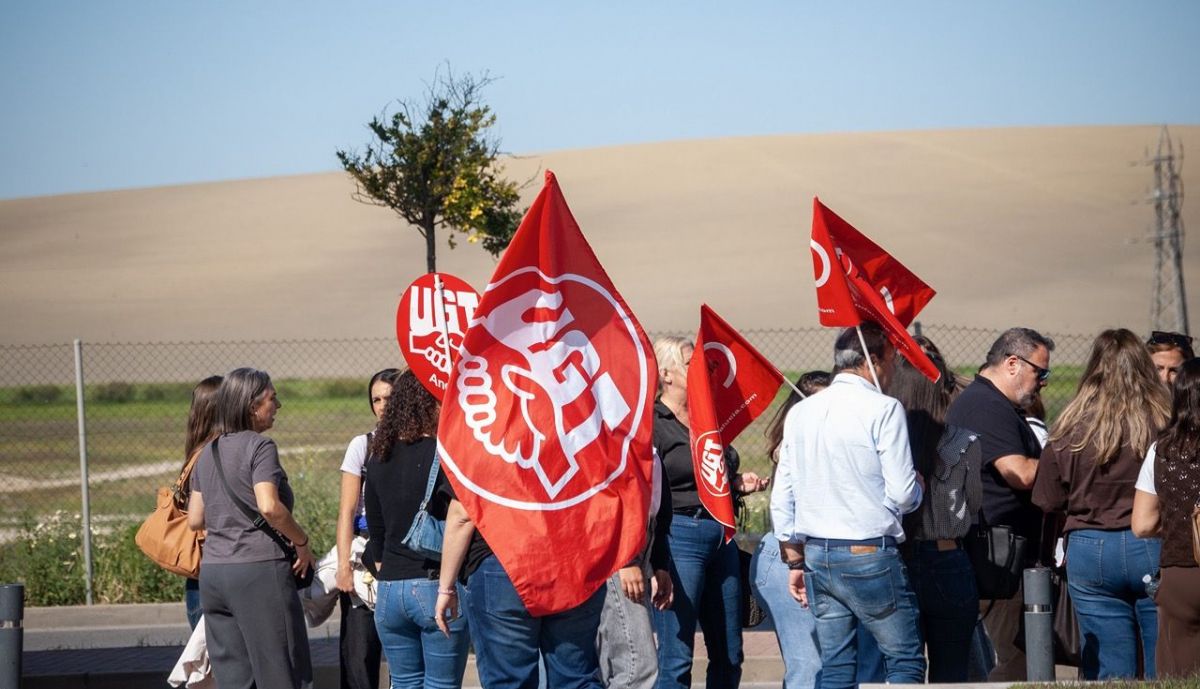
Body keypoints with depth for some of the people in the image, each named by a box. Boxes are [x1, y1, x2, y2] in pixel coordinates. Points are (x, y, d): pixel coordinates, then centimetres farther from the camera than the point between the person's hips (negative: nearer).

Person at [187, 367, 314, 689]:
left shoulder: (208, 452, 15)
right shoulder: (259, 446, -7)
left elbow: (195, 520, 16)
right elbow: (269, 506, -20)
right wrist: (302, 542, -8)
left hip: (212, 573, 7)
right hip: (259, 569, -7)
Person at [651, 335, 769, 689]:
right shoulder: (652, 424, -7)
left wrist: (738, 483, 8)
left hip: (721, 537, 8)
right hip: (679, 537, -8)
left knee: (729, 656, 10)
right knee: (676, 660, -6)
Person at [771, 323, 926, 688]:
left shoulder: (799, 413, 10)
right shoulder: (883, 410, -10)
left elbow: (782, 500, 12)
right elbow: (902, 494, -13)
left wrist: (795, 561, 19)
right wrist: (918, 489, 10)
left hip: (817, 554, 6)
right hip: (870, 555, -6)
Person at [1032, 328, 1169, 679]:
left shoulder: (1069, 430, -2)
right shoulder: (1166, 425, -8)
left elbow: (1047, 505, 4)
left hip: (1089, 549, 1)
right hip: (1154, 547, -1)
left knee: (1108, 671, 6)